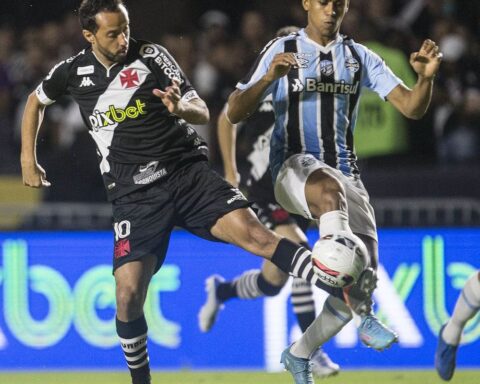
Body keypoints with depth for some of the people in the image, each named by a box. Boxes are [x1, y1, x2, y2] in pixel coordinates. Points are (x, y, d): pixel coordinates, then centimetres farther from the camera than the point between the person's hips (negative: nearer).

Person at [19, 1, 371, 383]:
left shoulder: (151, 56, -3)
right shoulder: (73, 71, 3)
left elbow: (202, 113, -4)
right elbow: (36, 101, 25)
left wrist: (181, 107, -27)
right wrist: (28, 161, 21)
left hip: (188, 172, -1)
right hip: (135, 194, 1)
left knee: (252, 232, -22)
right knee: (128, 292, -13)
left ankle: (350, 295, -31)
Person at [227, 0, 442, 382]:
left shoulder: (360, 57, 12)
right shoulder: (282, 50, 3)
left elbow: (411, 108, 6)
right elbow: (235, 113, -2)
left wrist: (426, 78, -15)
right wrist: (269, 77, -20)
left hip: (345, 173, 5)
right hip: (293, 168, -5)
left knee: (364, 279, -4)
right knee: (330, 187, -41)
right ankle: (363, 315, -46)